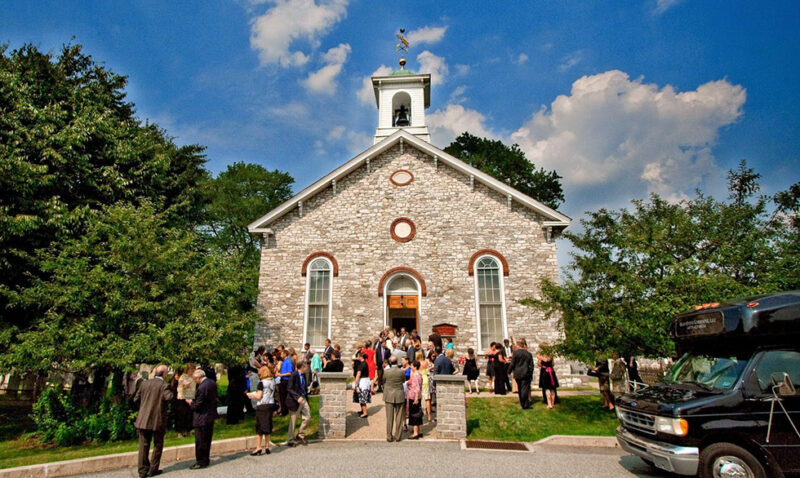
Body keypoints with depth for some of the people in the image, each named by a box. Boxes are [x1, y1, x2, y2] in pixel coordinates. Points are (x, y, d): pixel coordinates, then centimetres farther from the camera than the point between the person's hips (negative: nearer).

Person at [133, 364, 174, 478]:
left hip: (143, 420, 4)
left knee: (144, 445, 11)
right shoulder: (164, 385, -12)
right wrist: (171, 393, -6)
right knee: (158, 445, 11)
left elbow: (136, 399, 8)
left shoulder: (144, 383, 3)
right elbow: (169, 397, -27)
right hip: (158, 421, -4)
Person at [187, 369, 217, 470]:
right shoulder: (212, 383, 3)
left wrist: (190, 402, -1)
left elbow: (197, 405, -22)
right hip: (211, 415, 9)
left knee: (200, 441, 3)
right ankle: (206, 460, 29)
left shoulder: (202, 387, -25)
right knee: (207, 440, 18)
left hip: (202, 418, -9)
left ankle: (201, 462, 12)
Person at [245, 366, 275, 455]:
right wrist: (255, 393, 19)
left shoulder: (262, 383, -14)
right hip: (271, 404, 7)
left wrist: (251, 395, 3)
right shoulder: (273, 382, 7)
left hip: (262, 406, -7)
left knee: (259, 427, 2)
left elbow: (258, 396, -15)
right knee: (268, 427, 13)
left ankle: (258, 447, 5)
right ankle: (267, 447, 17)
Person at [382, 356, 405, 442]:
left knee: (389, 418, 7)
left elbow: (384, 383, 4)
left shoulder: (386, 371, -9)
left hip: (389, 396, 0)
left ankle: (389, 437, 12)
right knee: (399, 417, 10)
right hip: (400, 396, 0)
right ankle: (397, 436, 15)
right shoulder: (401, 372, -10)